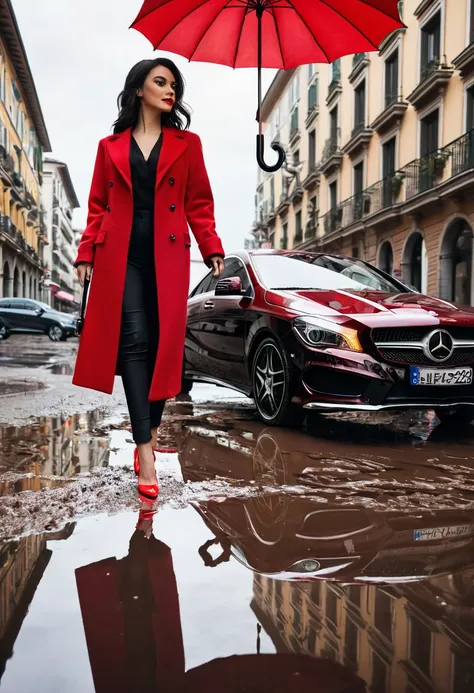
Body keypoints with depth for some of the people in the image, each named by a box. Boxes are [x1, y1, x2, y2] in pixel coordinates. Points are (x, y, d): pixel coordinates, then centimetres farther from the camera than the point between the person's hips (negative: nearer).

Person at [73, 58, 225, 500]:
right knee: (133, 341, -10)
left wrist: (212, 248, -4)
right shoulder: (110, 146, 13)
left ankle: (149, 434, 18)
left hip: (167, 256, 1)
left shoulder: (187, 144, 12)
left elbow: (199, 203, 8)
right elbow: (98, 206, 12)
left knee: (163, 344, 0)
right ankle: (145, 450, -11)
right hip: (120, 255, 0)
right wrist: (86, 254, 2)